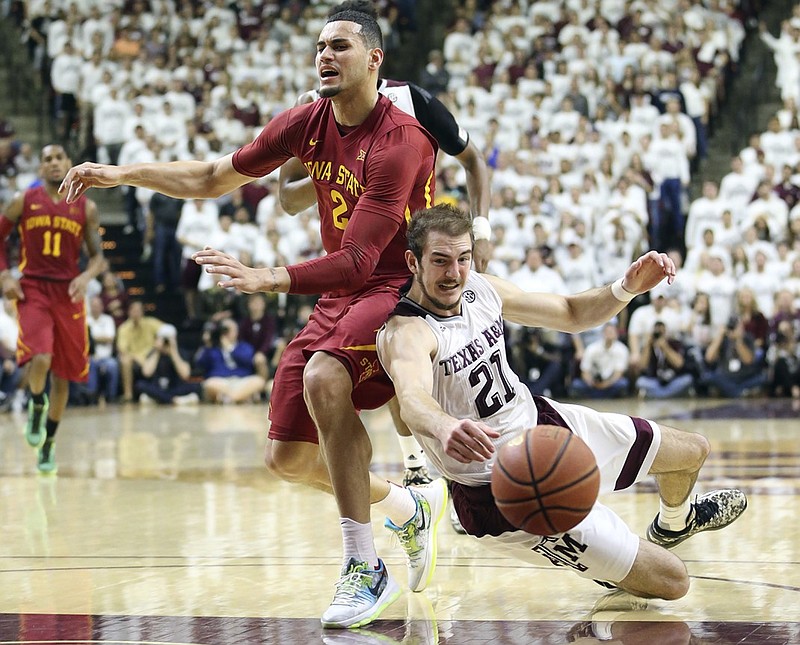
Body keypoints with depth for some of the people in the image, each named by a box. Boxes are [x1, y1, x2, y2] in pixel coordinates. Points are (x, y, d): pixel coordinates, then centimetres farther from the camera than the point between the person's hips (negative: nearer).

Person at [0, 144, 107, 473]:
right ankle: (36, 407, 8)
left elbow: (98, 257, 5)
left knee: (63, 375, 8)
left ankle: (48, 445, 24)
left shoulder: (85, 208, 3)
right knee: (39, 359, -25)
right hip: (32, 289, -2)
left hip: (68, 293, 2)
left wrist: (86, 277, -17)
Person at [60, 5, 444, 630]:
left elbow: (356, 261, -29)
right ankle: (410, 507, 30)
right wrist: (123, 174, -1)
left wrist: (266, 279, -40)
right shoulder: (307, 123, 0)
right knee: (287, 457, 3)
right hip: (338, 295, 8)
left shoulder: (399, 139, -22)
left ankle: (365, 568, -27)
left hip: (402, 290, -8)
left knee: (323, 378, -36)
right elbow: (212, 179, 10)